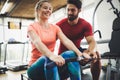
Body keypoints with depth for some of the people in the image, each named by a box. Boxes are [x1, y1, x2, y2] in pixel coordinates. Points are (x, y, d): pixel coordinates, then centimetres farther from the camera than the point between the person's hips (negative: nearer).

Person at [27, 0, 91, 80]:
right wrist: (51, 56, -46)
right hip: (37, 67, -3)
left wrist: (79, 53, -29)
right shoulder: (32, 27, -3)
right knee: (49, 59, -38)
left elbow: (66, 41, -9)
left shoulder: (55, 27, 9)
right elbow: (37, 43, -25)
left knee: (71, 54, -26)